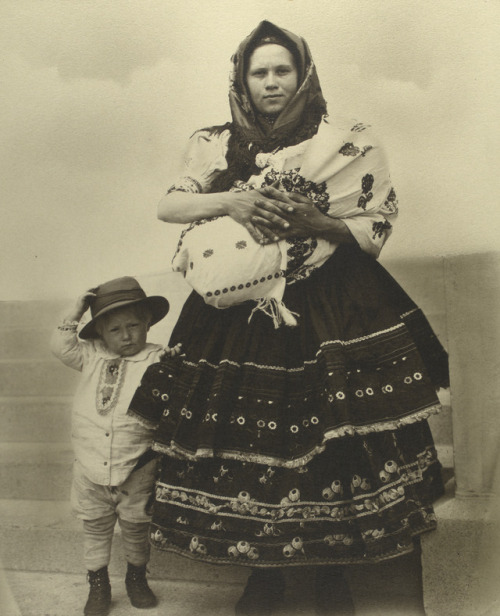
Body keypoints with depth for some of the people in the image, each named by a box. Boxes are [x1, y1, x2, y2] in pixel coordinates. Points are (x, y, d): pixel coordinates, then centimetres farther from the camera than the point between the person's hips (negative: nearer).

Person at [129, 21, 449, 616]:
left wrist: (313, 222, -16)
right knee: (246, 441, 3)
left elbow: (376, 230, 0)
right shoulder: (216, 145, 9)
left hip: (331, 312, -1)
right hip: (240, 313, 2)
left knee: (331, 444, -2)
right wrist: (230, 200, -14)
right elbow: (168, 204, 3)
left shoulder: (348, 144, 1)